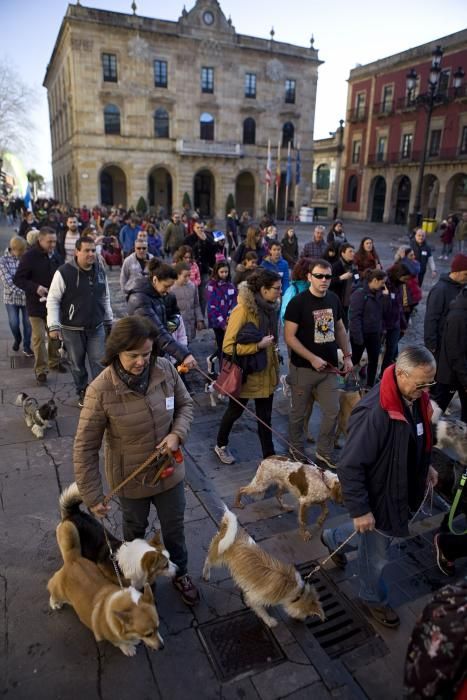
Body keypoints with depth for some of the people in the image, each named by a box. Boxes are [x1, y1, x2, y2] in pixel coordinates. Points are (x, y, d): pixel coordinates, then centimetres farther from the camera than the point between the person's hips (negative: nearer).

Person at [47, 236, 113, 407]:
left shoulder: (100, 271, 2)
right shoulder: (64, 272, -14)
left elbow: (105, 299, 13)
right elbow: (52, 300, -11)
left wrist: (109, 321, 15)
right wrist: (53, 326, -17)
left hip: (97, 327, 3)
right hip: (72, 329, -3)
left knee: (99, 362, 2)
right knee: (77, 364, 11)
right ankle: (82, 392, 29)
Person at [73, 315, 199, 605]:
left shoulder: (166, 369, -18)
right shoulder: (101, 390, -27)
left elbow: (186, 405, 0)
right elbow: (85, 448, -19)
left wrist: (177, 434, -20)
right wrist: (93, 496, -14)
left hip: (169, 470, 2)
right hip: (131, 478, -2)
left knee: (175, 527, 24)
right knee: (135, 530, 26)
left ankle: (180, 573, 52)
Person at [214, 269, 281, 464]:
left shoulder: (269, 307, 2)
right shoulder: (243, 310, -21)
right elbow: (228, 347, -22)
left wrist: (275, 366, 13)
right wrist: (258, 345, -26)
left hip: (266, 374, 6)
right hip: (246, 374, -6)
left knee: (265, 416, 14)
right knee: (235, 411, 15)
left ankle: (269, 455, 28)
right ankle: (221, 446, 39)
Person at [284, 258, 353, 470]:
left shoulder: (334, 300, 4)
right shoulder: (298, 302, -13)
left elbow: (340, 329, 16)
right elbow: (289, 336, -16)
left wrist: (347, 355, 9)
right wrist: (313, 359, -19)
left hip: (328, 367, 5)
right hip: (303, 368, -5)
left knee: (332, 412, 7)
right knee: (298, 413, 10)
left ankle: (324, 454, 25)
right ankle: (296, 451, 31)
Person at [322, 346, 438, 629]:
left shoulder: (416, 398, -9)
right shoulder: (374, 412, -35)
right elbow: (350, 466, -29)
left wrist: (427, 465, 8)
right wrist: (360, 509, -24)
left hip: (403, 491, 8)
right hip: (378, 496, -7)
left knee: (372, 540, 31)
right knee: (376, 554, 18)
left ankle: (333, 539, 58)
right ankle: (375, 600, 46)